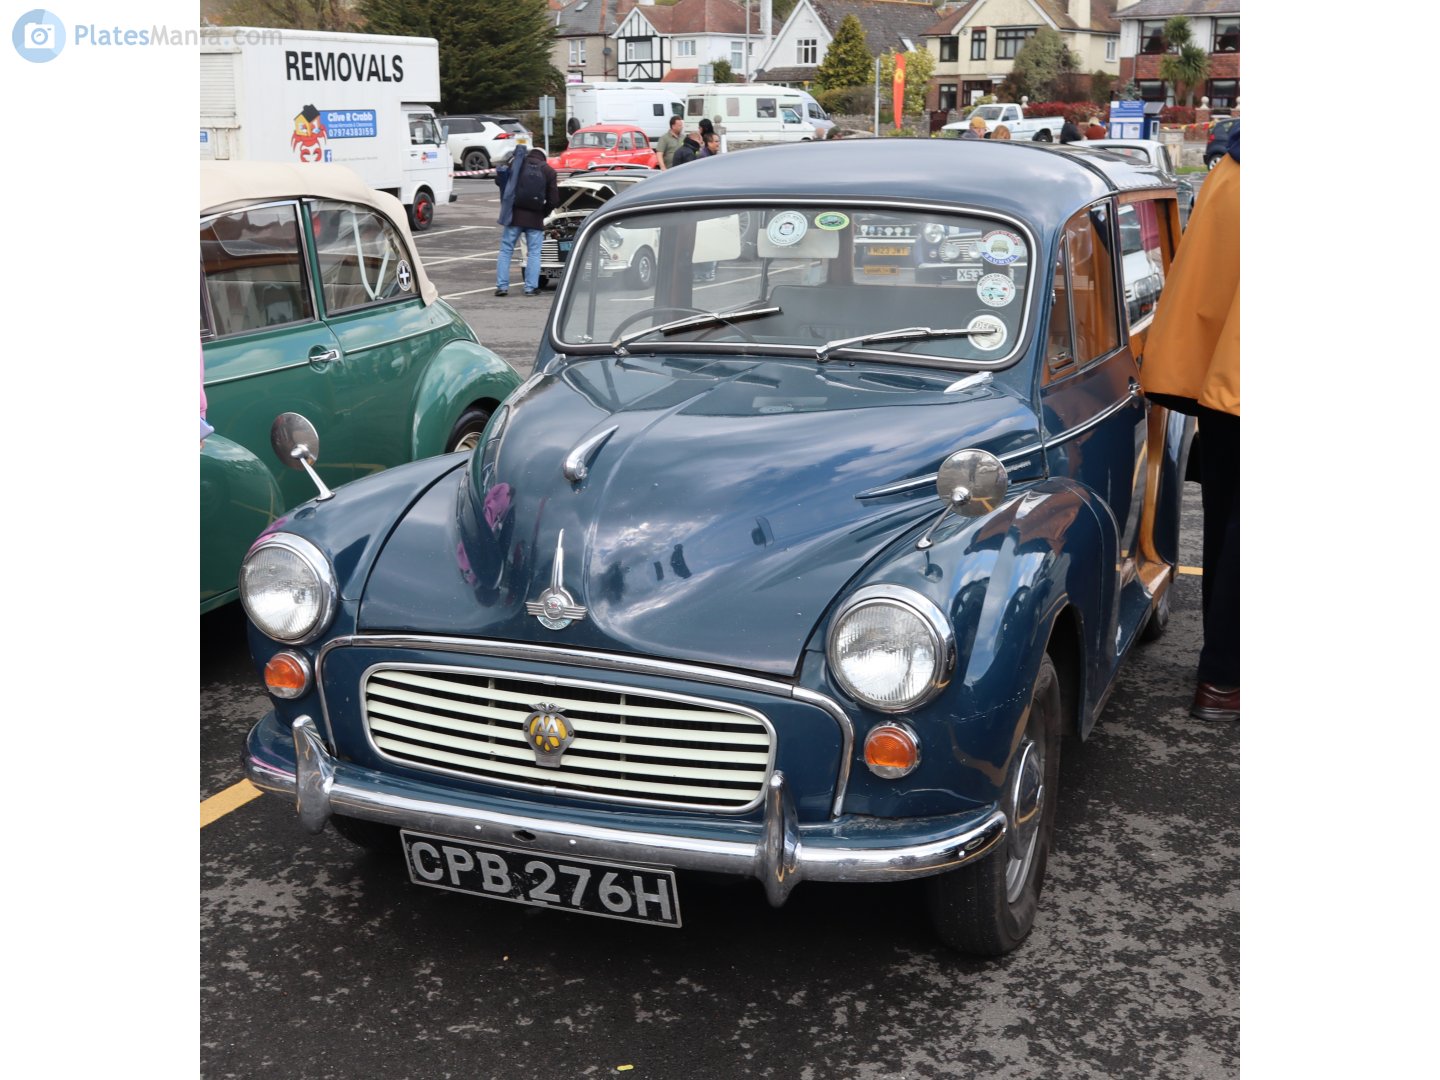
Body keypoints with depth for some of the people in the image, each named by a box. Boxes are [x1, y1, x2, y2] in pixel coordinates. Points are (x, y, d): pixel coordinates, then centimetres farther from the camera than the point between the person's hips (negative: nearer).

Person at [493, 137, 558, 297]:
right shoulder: (549, 171, 1)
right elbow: (554, 200, 0)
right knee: (534, 253, 7)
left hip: (514, 216, 0)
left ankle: (502, 286, 2)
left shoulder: (516, 164, 2)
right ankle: (531, 287, 3)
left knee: (506, 250, 7)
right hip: (535, 218, 0)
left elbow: (499, 180, 6)